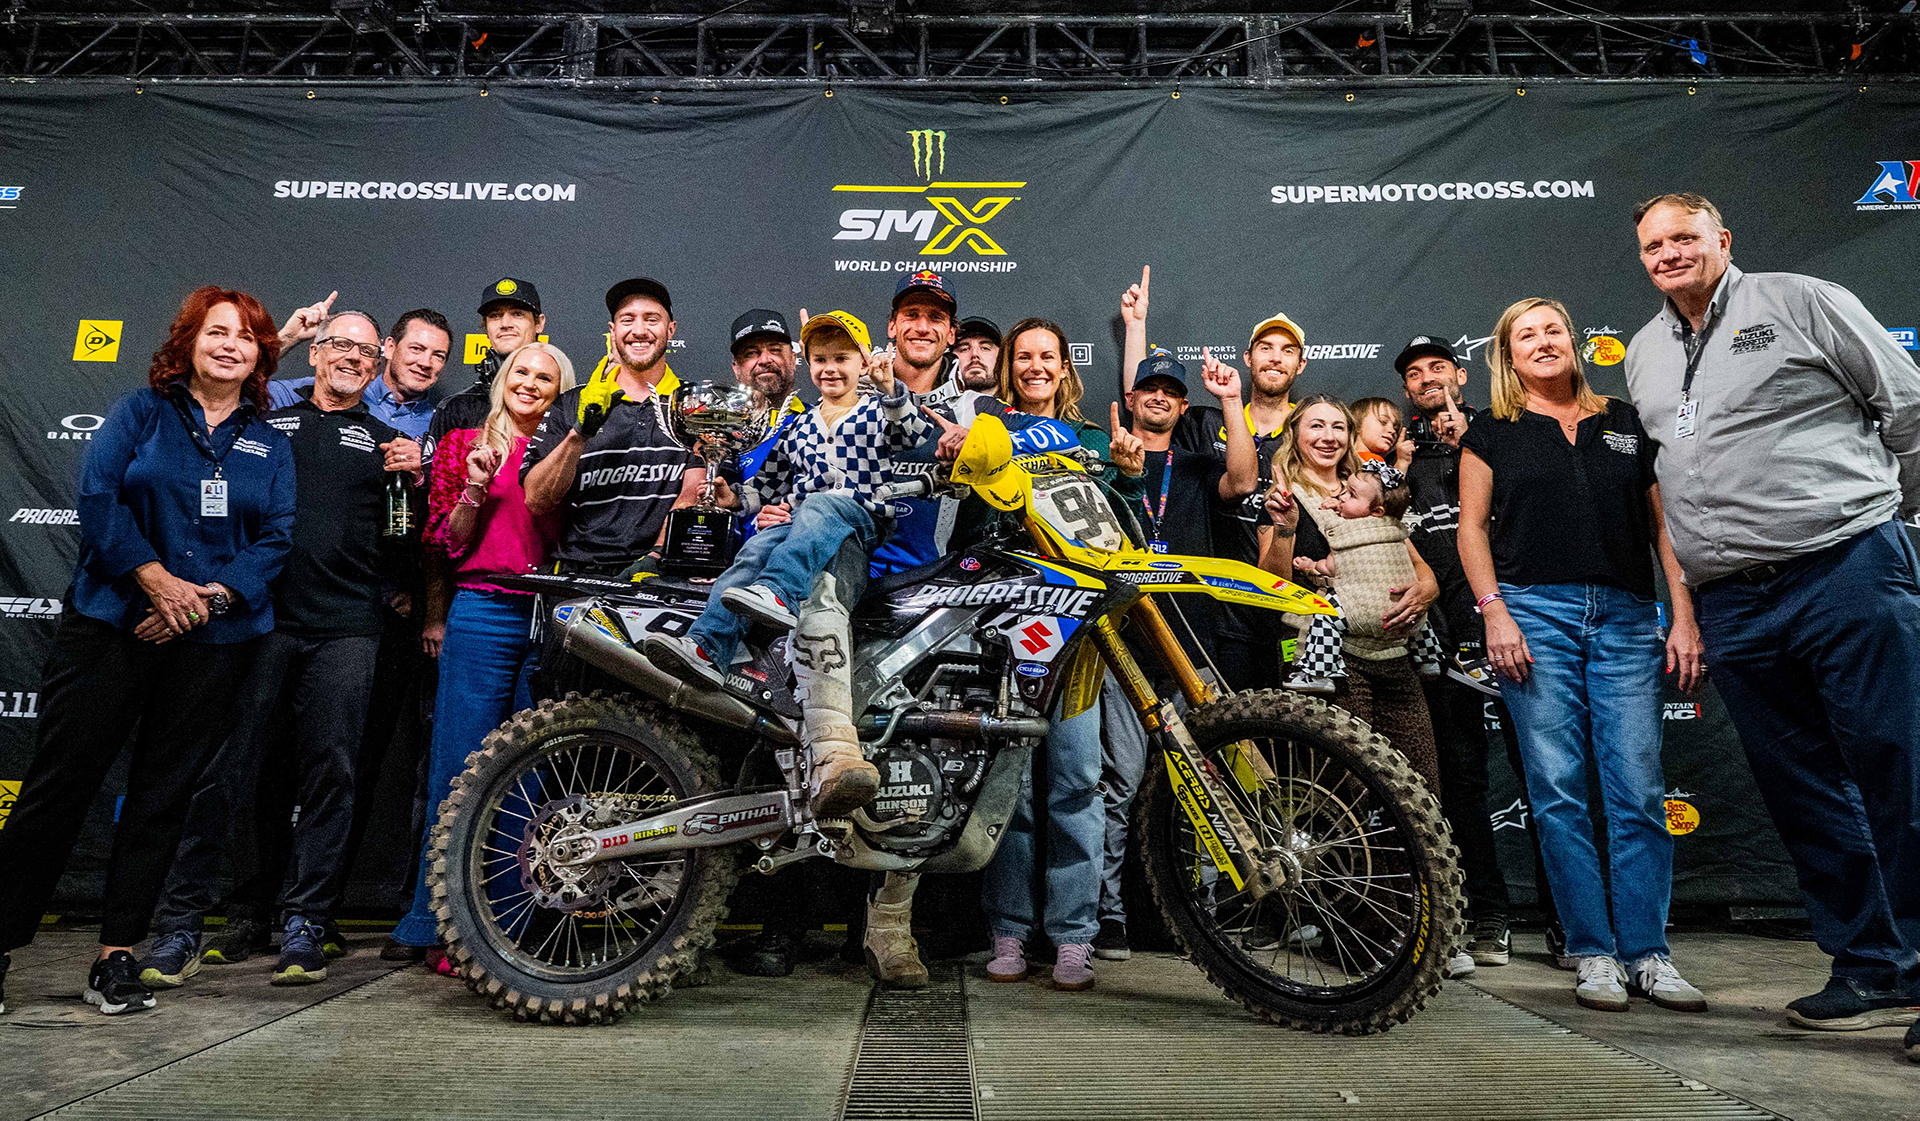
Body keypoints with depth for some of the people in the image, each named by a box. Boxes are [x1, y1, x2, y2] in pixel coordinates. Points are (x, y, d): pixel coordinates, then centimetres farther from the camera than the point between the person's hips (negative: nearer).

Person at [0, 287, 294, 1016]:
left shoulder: (270, 446, 11)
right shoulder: (140, 412, 5)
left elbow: (275, 538, 3)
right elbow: (98, 497, -6)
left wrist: (211, 596, -12)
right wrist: (157, 580, -15)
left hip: (212, 641, 2)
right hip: (109, 624, -2)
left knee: (163, 795, 6)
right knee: (60, 782, 0)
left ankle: (117, 957, 15)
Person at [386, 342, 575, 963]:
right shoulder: (465, 444, 12)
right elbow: (447, 542, 7)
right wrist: (474, 488, -9)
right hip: (482, 613, -1)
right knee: (461, 768, -1)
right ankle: (436, 922, 11)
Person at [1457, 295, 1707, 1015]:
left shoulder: (1626, 423, 17)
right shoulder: (1492, 431, 12)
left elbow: (1662, 524, 14)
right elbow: (1472, 528, 6)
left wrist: (1684, 618, 4)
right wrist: (1494, 612, -7)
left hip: (1625, 617, 2)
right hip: (1534, 611, -2)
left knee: (1639, 790, -2)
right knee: (1559, 790, -3)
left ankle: (1648, 955, 8)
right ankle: (1594, 955, 6)